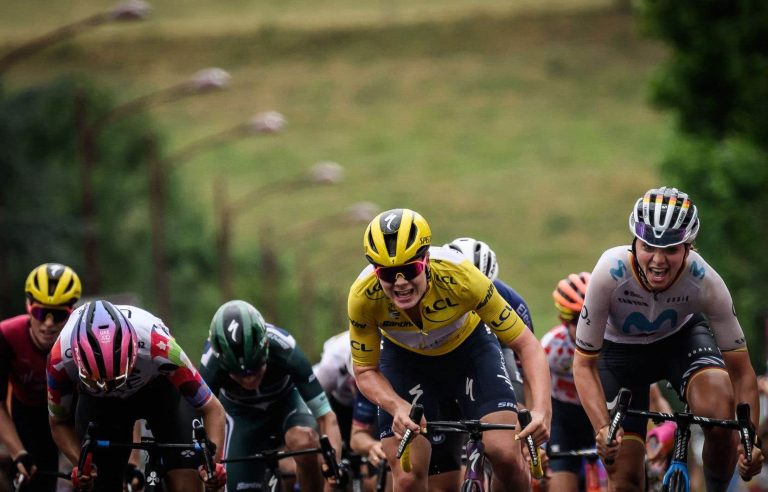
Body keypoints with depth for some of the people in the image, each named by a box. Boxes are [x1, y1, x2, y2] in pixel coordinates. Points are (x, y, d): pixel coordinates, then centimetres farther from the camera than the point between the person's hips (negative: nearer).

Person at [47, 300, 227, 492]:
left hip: (159, 388, -1)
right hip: (97, 402, 1)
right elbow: (59, 423, -15)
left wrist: (213, 461, -43)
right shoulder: (61, 358, -36)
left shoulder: (156, 346, -41)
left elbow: (212, 408, -28)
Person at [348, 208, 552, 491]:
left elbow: (526, 344, -28)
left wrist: (542, 409, -43)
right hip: (406, 359, 1)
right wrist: (398, 408, -37)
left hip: (469, 347, -1)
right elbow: (365, 371, -16)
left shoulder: (459, 277, -36)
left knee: (505, 454, -20)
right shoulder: (364, 296, -32)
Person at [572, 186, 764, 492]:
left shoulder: (704, 281, -32)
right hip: (622, 350, 0)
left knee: (721, 416, -32)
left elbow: (740, 371, -24)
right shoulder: (609, 274, -35)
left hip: (682, 337, 0)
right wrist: (602, 428, -40)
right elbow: (584, 364, -26)